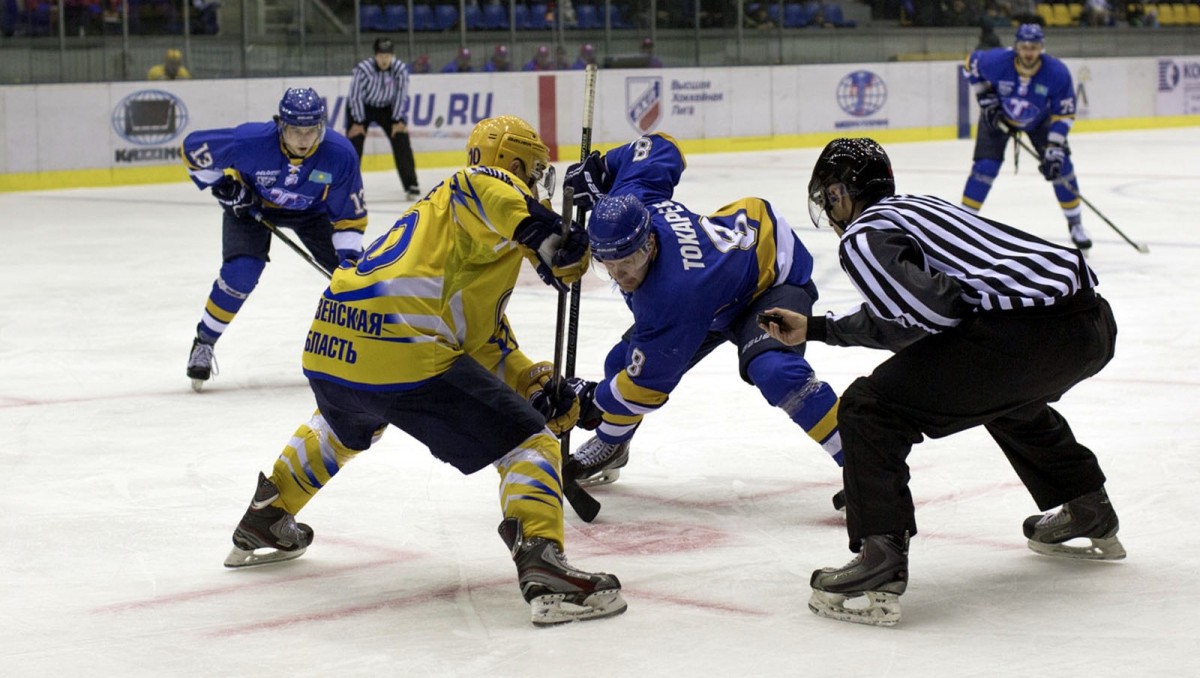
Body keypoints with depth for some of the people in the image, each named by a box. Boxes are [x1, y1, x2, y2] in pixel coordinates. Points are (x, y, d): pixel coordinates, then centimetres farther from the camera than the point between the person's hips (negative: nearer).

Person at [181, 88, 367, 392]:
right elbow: (193, 147, -21)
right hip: (249, 204, -2)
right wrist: (221, 184, -21)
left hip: (310, 211, 2)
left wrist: (349, 257, -26)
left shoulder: (340, 155, -31)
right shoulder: (250, 141, -37)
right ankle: (203, 344, 0)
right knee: (240, 273, -22)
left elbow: (350, 214, -18)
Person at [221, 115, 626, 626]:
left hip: (329, 347, 10)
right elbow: (478, 189, -21)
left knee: (345, 425, 43)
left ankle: (262, 524, 52)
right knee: (527, 443, -4)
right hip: (402, 356, -10)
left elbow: (485, 343, 31)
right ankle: (543, 571, -22)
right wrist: (546, 235, -28)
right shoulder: (497, 187, 6)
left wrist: (537, 383, 21)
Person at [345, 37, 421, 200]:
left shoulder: (400, 68, -20)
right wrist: (358, 122, -20)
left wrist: (399, 120, -13)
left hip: (387, 107, 3)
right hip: (361, 107, -3)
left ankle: (411, 185, 1)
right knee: (354, 143, -14)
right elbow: (356, 96, -22)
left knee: (402, 142, -7)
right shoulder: (363, 69, -29)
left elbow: (401, 95, -12)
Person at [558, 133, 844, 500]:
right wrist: (601, 167, -4)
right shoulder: (629, 196, -27)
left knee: (775, 373, -37)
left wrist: (590, 404, -16)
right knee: (623, 361, 1)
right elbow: (660, 147, -6)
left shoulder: (672, 302, -43)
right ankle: (609, 447, 30)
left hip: (776, 274, -9)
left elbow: (646, 385, -29)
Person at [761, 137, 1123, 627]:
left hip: (1027, 329, -9)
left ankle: (881, 563, -11)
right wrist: (815, 329, 46)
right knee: (1005, 393, 41)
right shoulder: (916, 207, 30)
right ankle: (1089, 515, 52)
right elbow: (899, 322, 38)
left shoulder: (862, 237, 3)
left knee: (870, 408, -2)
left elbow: (931, 312, -13)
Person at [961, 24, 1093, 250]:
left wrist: (1055, 148, -27)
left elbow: (1064, 113, -21)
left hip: (1039, 120, 1)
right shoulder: (997, 61, -32)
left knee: (1061, 166, -8)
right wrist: (984, 96, -14)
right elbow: (972, 63, -9)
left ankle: (1075, 224, 11)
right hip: (998, 116, -1)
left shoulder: (1057, 73, -30)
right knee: (985, 167, -15)